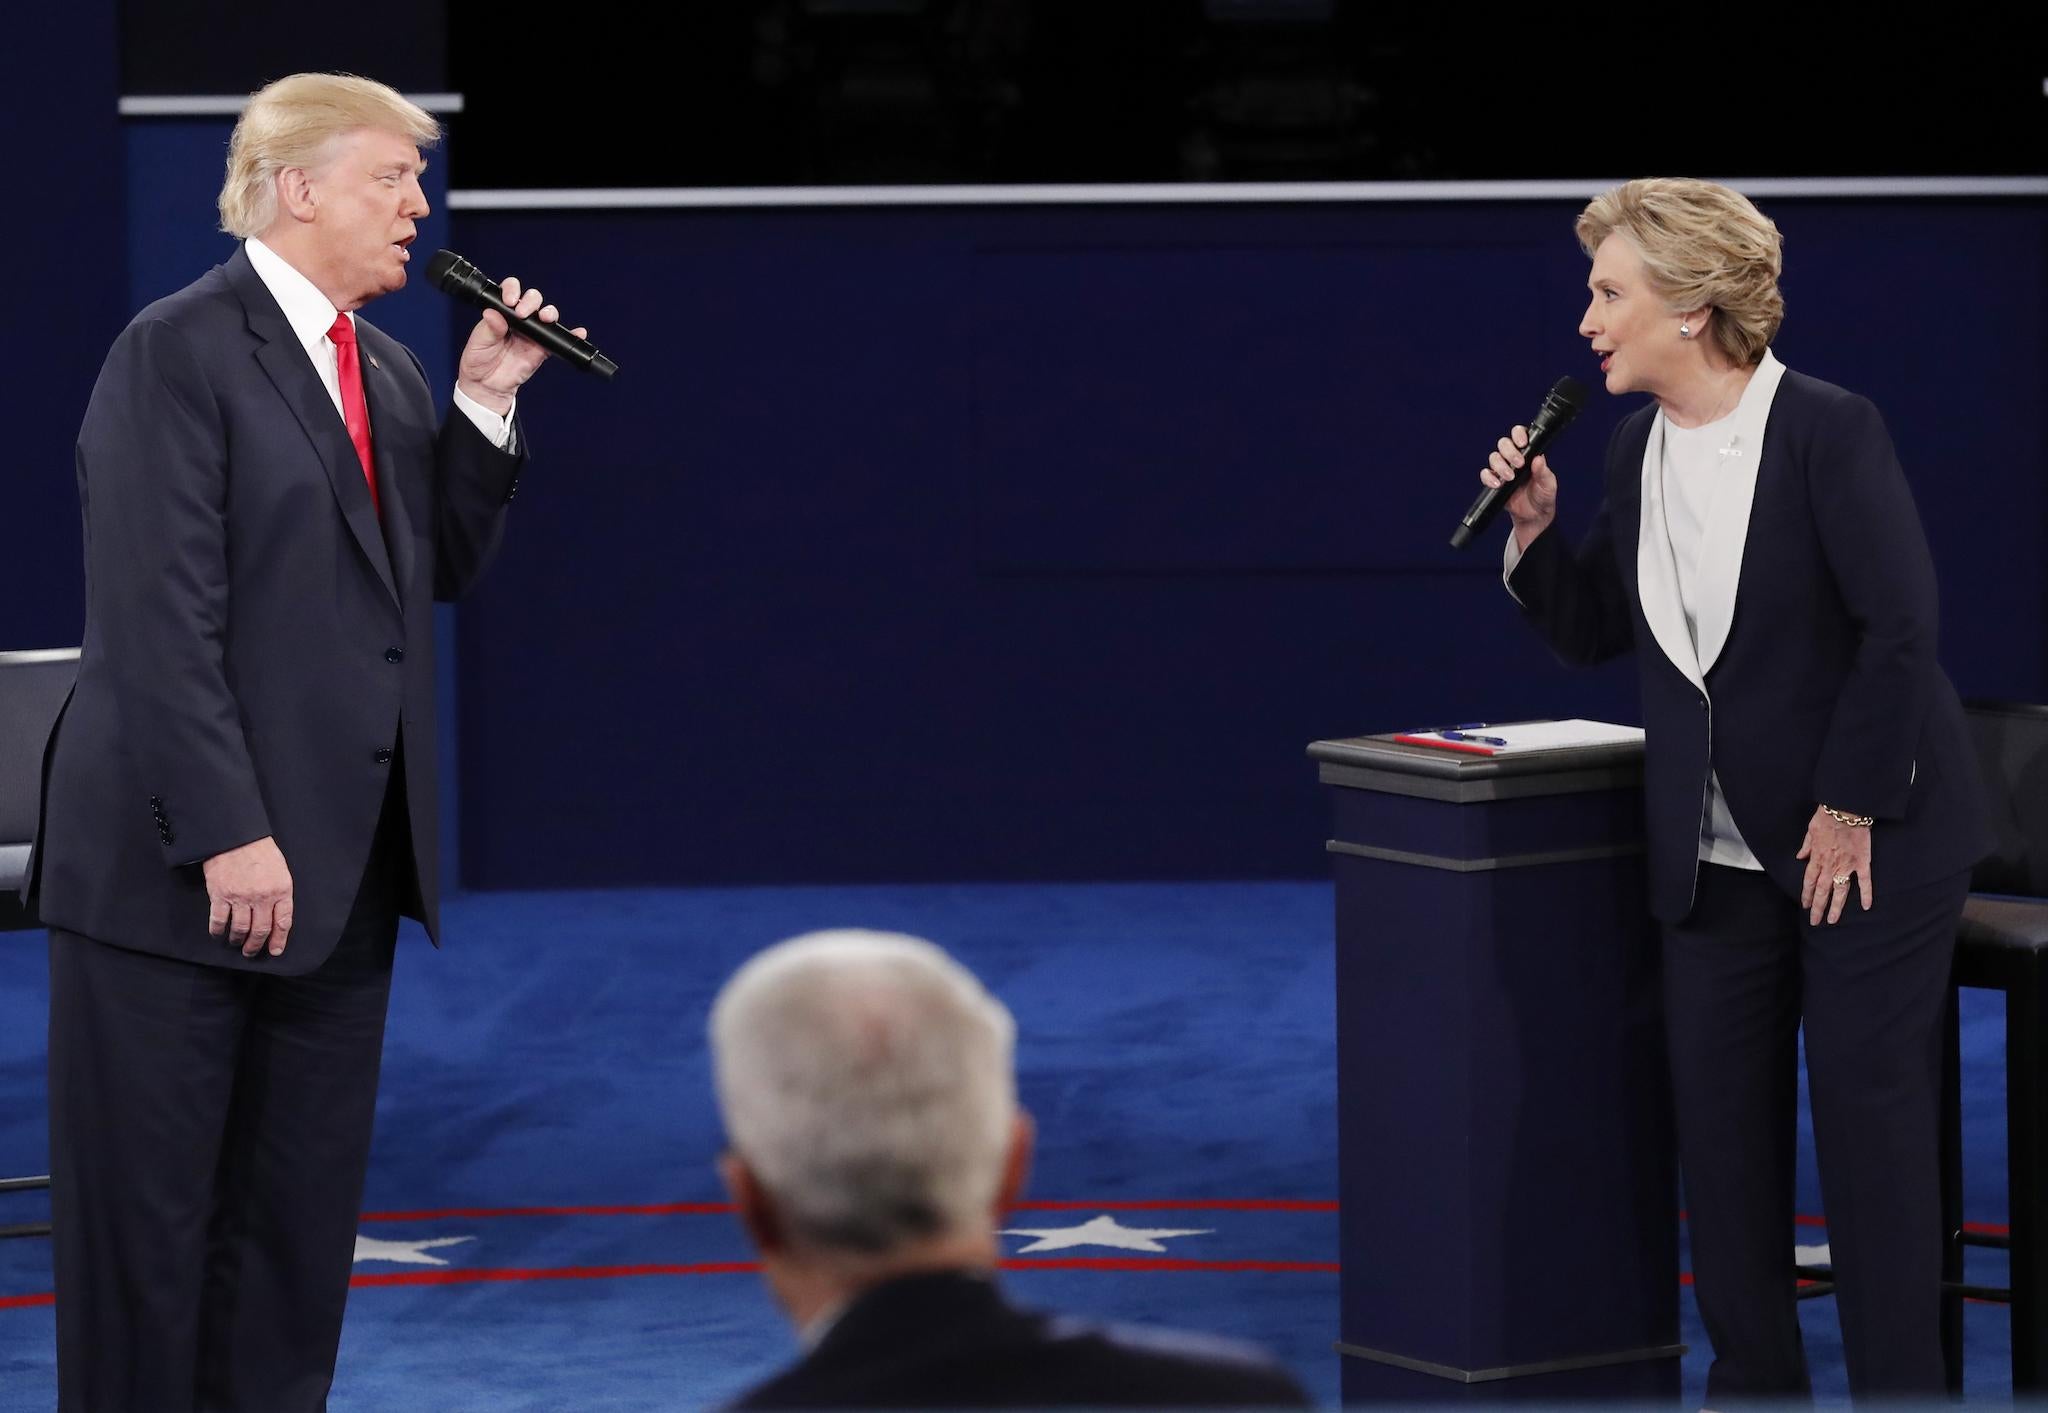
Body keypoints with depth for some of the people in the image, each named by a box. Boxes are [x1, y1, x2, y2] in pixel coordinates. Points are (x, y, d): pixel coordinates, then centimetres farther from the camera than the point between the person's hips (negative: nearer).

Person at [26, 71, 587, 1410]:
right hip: (176, 869, -8)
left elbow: (441, 569, 16)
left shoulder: (385, 370, 14)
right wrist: (227, 833, -22)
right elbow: (161, 618, -17)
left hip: (341, 866, 8)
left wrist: (485, 406, 4)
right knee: (148, 1203, 0)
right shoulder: (178, 350, -11)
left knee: (302, 1208, 11)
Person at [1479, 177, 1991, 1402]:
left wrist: (1848, 812, -16)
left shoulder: (1829, 431, -15)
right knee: (1720, 1119, 8)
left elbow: (1900, 627, -17)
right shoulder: (1639, 448, 5)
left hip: (1869, 841, -7)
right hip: (1721, 851, 7)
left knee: (1870, 1117, -2)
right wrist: (1537, 528, -4)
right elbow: (1597, 632, 12)